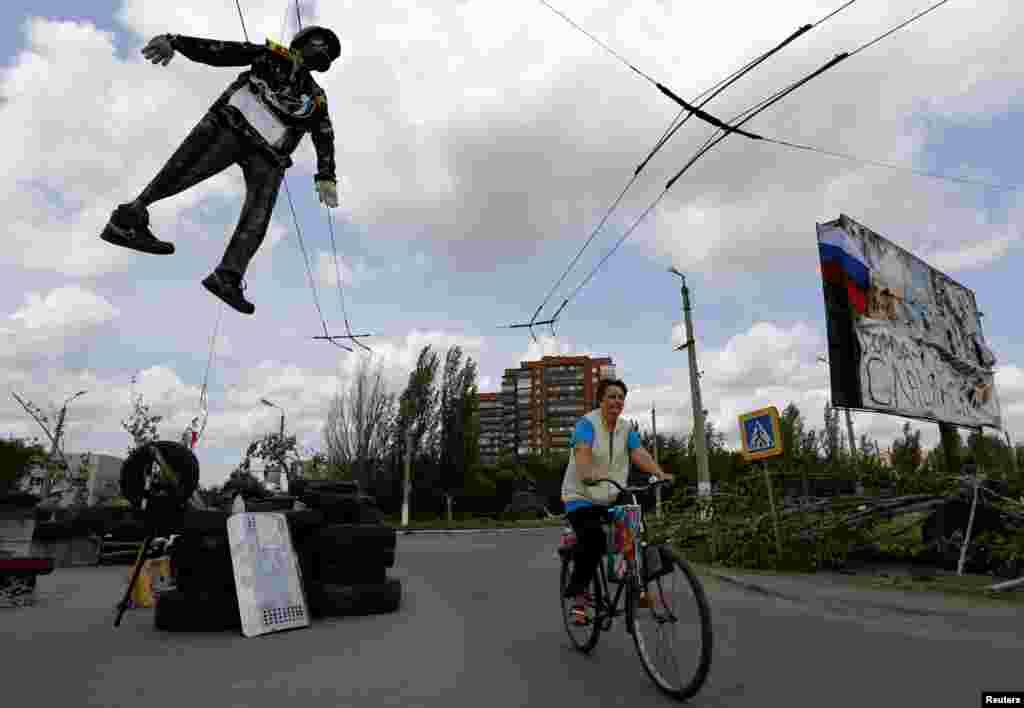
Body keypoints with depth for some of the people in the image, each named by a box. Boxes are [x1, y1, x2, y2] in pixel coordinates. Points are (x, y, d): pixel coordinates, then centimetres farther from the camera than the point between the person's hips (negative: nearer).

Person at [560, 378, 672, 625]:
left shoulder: (625, 429, 6)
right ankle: (577, 591, -6)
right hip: (582, 497, -5)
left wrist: (660, 474, -27)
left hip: (612, 499, 5)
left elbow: (640, 454, -8)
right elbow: (582, 452, -28)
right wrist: (588, 475, -49)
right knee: (594, 540, -25)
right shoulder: (587, 423, -11)